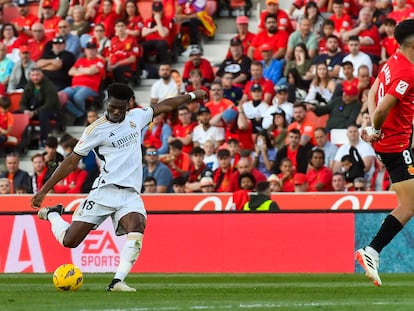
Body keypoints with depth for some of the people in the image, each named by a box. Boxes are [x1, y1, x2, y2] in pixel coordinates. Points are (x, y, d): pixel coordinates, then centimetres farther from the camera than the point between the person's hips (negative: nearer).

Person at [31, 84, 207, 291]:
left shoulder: (135, 117, 12)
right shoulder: (96, 129, -1)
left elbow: (164, 106, 28)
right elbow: (71, 162, 1)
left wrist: (192, 96, 36)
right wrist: (44, 190, 0)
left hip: (131, 194, 3)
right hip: (105, 191, -3)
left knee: (137, 227, -30)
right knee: (69, 241, -6)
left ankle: (117, 281, -34)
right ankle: (52, 215, 28)